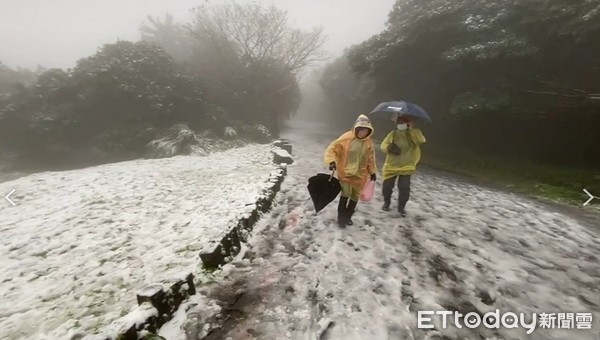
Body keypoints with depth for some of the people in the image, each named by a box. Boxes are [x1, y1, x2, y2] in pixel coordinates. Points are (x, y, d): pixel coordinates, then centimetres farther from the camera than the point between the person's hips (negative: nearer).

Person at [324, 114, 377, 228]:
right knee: (345, 194, -14)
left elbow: (371, 158, 11)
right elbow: (332, 148, -12)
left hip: (360, 175, 4)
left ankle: (348, 216, 31)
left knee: (355, 197, 11)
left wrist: (372, 172, 15)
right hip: (345, 172, -4)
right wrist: (331, 161, -26)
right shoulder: (346, 138, -14)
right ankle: (341, 218, 5)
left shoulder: (369, 142, -1)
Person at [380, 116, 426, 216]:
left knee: (404, 187, -7)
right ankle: (386, 202, 31)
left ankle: (401, 207, 12)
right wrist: (389, 147, -22)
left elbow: (421, 140, -21)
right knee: (387, 186, 5)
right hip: (391, 165, 2)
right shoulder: (392, 134, 4)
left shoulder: (414, 133, -1)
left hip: (406, 166, -2)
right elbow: (383, 145, 0)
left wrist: (413, 129, -24)